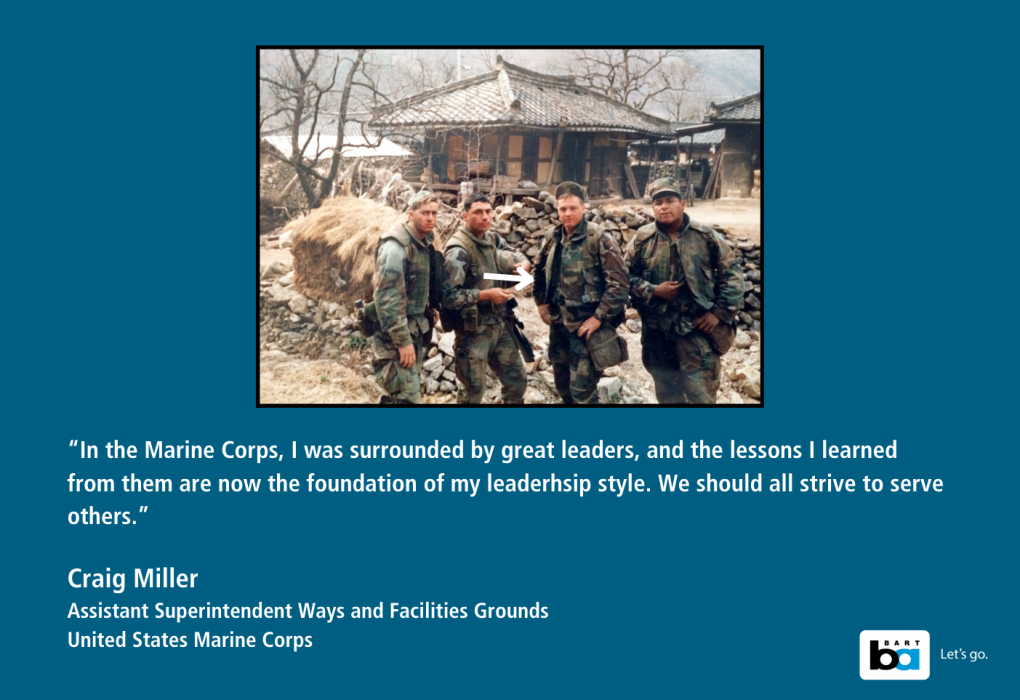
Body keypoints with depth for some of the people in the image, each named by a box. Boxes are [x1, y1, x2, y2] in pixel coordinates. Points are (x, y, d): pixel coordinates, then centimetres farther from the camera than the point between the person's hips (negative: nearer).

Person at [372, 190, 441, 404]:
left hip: (415, 329, 9)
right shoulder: (396, 246, -21)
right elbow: (387, 299, -24)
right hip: (395, 335, -9)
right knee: (408, 398, -11)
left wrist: (429, 311, 12)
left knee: (398, 396, 16)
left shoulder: (424, 243, 8)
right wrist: (403, 341, -24)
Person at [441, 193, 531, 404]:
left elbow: (513, 254, 22)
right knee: (473, 390, 5)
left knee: (517, 380, 14)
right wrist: (486, 295, -24)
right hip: (473, 329, -7)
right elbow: (447, 295, -24)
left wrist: (523, 263, -3)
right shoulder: (458, 250, -19)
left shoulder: (492, 238, 3)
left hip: (500, 323, 7)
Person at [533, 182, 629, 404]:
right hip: (558, 322, 6)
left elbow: (618, 281, -18)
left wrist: (599, 317, -20)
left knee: (582, 389, -4)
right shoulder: (551, 237, 4)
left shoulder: (599, 239, -15)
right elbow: (540, 271, 20)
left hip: (586, 325, -6)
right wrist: (541, 301, 9)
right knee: (562, 381, 18)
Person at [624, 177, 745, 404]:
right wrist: (652, 291, -12)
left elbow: (732, 275, 1)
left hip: (699, 329, -3)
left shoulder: (706, 236, -2)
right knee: (667, 393, 15)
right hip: (657, 331, 3)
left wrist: (720, 312, -7)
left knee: (701, 394, -6)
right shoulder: (641, 239, 1)